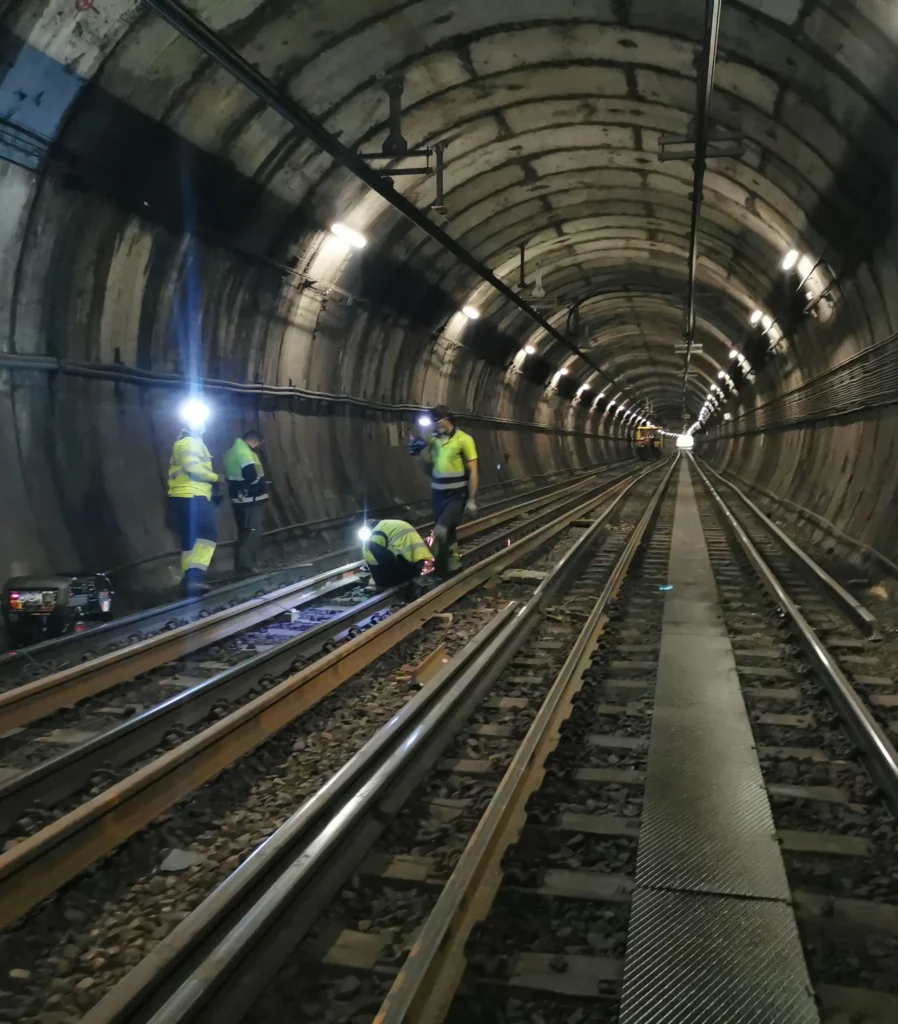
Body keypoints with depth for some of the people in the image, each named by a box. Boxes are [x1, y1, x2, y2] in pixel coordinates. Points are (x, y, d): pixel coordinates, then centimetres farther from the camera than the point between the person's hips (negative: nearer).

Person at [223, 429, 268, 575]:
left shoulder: (232, 451, 17)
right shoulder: (244, 451, -16)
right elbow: (250, 474, -25)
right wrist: (259, 485, -8)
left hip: (239, 498, 10)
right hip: (249, 499, -10)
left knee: (245, 532, 16)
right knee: (252, 532, -7)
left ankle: (243, 565, 21)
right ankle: (246, 567, -9)